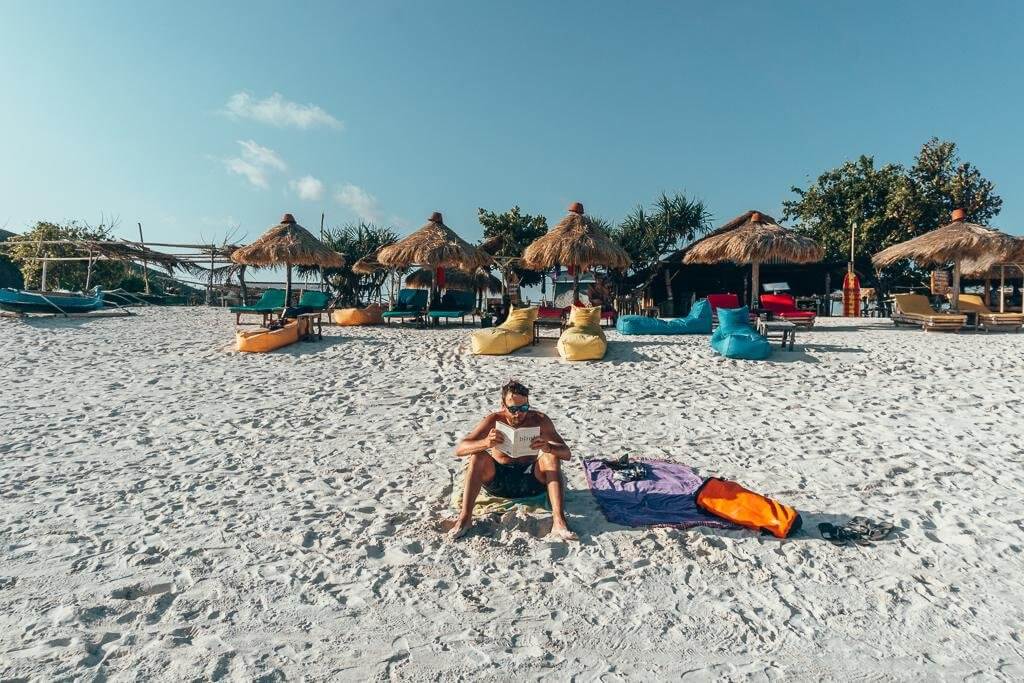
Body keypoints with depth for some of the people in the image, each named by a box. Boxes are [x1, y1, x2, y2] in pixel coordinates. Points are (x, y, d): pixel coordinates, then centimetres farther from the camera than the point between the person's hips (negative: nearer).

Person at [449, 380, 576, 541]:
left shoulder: (539, 420, -9)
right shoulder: (494, 421, -10)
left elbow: (566, 453, -12)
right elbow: (459, 449, -17)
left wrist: (548, 447, -37)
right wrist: (485, 443, -39)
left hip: (530, 481, 0)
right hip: (498, 481, 0)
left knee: (551, 456, -25)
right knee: (478, 456, -26)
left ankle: (559, 522, -34)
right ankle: (465, 518, -24)